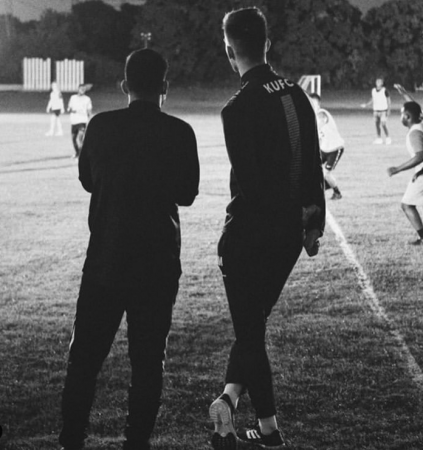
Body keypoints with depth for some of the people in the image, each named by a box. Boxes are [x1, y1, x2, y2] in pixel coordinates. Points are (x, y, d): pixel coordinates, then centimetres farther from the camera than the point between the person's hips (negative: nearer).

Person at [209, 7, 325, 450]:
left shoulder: (239, 108, -17)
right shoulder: (297, 95, 3)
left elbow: (247, 184, -19)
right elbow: (313, 168, 9)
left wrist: (228, 242, -11)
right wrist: (314, 224, 18)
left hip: (253, 232, -6)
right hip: (292, 230, 6)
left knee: (249, 326, 6)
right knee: (254, 320, 20)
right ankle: (231, 395, 12)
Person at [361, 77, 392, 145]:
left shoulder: (385, 91, -7)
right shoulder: (373, 90, 7)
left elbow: (388, 100, -2)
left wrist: (388, 110, -6)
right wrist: (366, 105, 6)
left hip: (383, 110, -5)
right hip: (376, 110, 5)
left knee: (383, 125, -13)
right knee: (377, 124, 4)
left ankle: (388, 138, -4)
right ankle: (379, 139, 8)